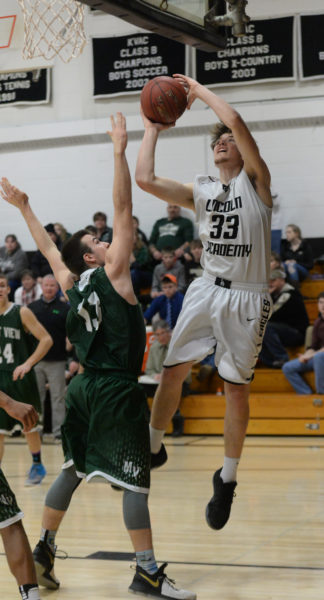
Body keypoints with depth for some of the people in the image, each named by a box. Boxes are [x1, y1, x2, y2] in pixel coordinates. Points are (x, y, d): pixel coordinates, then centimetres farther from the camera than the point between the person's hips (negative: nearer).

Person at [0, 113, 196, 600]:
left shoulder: (71, 285, 8)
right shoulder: (112, 273, -8)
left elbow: (50, 249, 25)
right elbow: (123, 208, -12)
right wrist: (119, 151, -11)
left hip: (84, 388, 8)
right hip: (116, 391, -8)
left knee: (73, 471, 18)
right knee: (135, 480, -7)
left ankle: (43, 554, 25)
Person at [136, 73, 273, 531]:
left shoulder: (255, 181, -4)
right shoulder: (201, 191, 10)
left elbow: (236, 121, -19)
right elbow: (145, 179, 0)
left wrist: (200, 91, -6)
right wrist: (153, 129, 8)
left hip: (246, 298, -4)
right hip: (207, 290, 4)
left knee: (236, 389, 2)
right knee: (172, 371, 0)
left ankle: (227, 480, 14)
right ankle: (154, 448, 21)